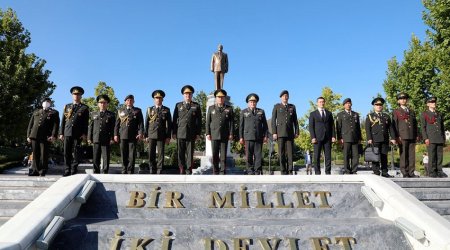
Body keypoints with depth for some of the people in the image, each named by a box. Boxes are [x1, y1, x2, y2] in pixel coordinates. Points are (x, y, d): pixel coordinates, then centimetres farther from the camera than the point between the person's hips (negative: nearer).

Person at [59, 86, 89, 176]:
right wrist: (61, 133, 8)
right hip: (67, 133, 3)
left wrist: (84, 134, -7)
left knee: (76, 152, -3)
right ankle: (67, 170, 9)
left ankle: (74, 170, 5)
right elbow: (63, 120, 15)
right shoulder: (67, 106, 18)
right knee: (67, 152, 2)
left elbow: (86, 122, 3)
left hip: (78, 134, -3)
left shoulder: (84, 108, 9)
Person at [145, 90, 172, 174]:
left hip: (162, 136, -1)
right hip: (151, 135, 1)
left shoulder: (166, 110, 6)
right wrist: (146, 135, 3)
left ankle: (159, 172, 4)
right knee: (151, 155, 2)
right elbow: (146, 123, 9)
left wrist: (168, 136, -4)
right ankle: (152, 172, 11)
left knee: (161, 154, -1)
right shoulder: (149, 109, 11)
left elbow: (169, 124, 3)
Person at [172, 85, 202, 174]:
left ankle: (189, 171, 7)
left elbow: (199, 121, 6)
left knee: (190, 154, 0)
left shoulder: (196, 106, 9)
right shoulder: (178, 105, 12)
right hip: (180, 133, 1)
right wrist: (173, 132, 3)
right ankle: (182, 171, 10)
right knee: (181, 154, 2)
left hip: (191, 134, -1)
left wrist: (198, 133, -1)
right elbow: (174, 120, 9)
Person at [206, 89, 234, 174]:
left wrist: (231, 134, -3)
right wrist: (208, 133, 0)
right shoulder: (211, 108, 12)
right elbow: (208, 121, 8)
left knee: (223, 155, -1)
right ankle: (215, 172, 10)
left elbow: (231, 122, 5)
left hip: (224, 136, 0)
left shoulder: (229, 109, 9)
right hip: (214, 135, 1)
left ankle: (223, 172, 4)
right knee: (215, 155, 1)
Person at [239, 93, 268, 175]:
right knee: (249, 155, -1)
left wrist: (265, 136, 4)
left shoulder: (261, 112, 14)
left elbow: (265, 125, 12)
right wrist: (241, 137, 1)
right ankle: (250, 171, 8)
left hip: (259, 137, 1)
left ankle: (258, 171, 4)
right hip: (248, 137, -1)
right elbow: (241, 125, 7)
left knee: (258, 155, -1)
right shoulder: (244, 112, 12)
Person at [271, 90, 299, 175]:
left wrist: (296, 132, 3)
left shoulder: (292, 107, 14)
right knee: (281, 153, -3)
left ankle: (290, 171, 0)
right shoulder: (276, 106, 7)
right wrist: (274, 133, -7)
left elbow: (295, 120, 12)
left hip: (290, 133, 2)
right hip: (280, 133, -2)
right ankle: (283, 171, 1)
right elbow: (273, 120, 2)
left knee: (290, 152, -4)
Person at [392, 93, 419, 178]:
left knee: (412, 155, 2)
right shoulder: (396, 112, 7)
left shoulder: (412, 111, 21)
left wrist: (416, 135, 11)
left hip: (412, 136, 4)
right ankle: (405, 173, -1)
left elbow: (415, 124, 20)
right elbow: (395, 125, 0)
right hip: (402, 136, -4)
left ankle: (411, 173, 6)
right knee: (403, 155, -4)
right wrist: (397, 136, -9)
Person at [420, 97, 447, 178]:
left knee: (440, 155, 2)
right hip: (431, 139, -5)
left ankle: (439, 171, 7)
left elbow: (442, 127, 20)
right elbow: (423, 127, -3)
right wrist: (426, 138, -11)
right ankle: (432, 172, 0)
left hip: (440, 139, 5)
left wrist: (444, 138, 13)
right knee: (432, 156, -5)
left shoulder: (439, 114, 19)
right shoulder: (424, 114, 4)